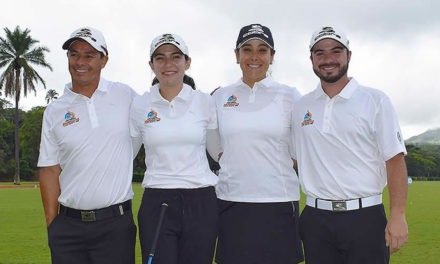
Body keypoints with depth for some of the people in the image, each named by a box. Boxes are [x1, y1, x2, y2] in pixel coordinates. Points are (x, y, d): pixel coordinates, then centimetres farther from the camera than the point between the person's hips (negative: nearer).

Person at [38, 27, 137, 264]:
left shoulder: (126, 96, 3)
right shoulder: (54, 111, 5)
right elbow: (49, 170, 6)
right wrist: (52, 226, 3)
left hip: (116, 224, -1)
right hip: (68, 224, 1)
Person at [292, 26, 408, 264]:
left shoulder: (375, 100, 0)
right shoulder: (300, 107, 9)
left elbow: (395, 161, -4)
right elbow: (293, 157, 17)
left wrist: (398, 216, -11)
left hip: (365, 217, -3)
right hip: (316, 219, 3)